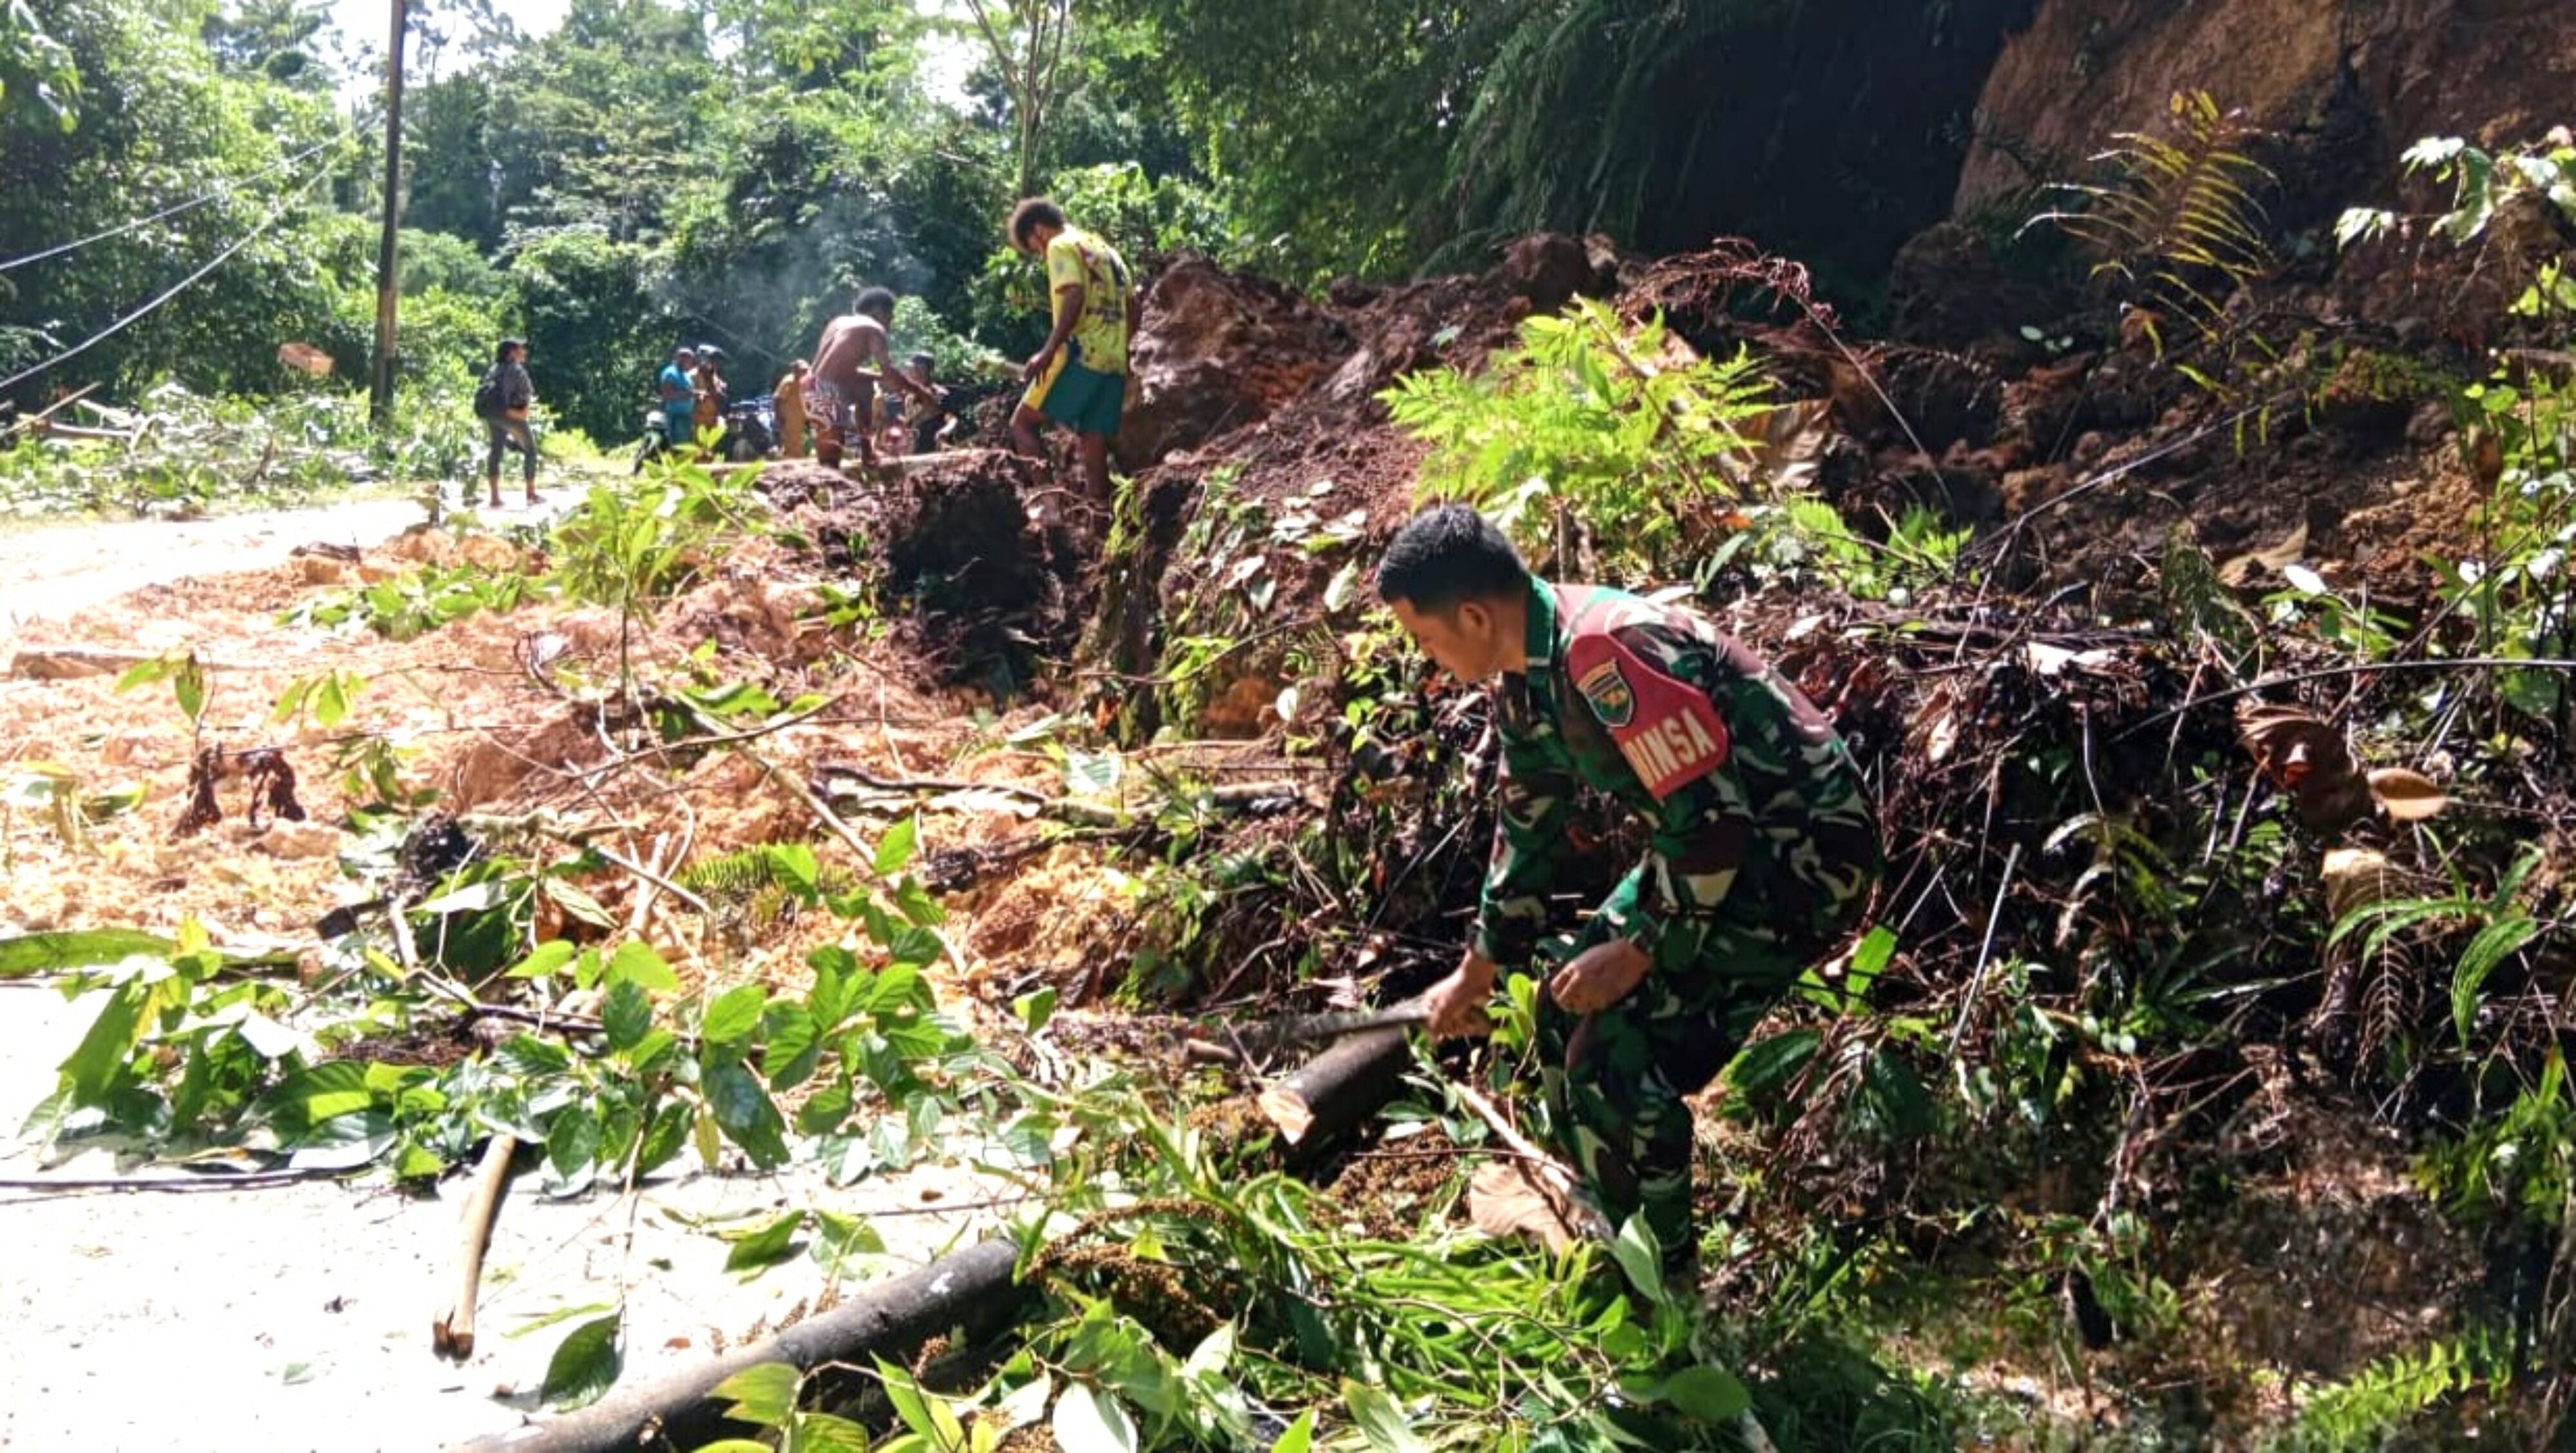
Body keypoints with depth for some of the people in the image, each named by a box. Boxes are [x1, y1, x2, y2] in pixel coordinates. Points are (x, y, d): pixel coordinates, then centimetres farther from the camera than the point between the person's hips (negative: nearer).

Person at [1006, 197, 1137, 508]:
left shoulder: (1062, 246, -2)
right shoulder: (1106, 251, 24)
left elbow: (1074, 296, -18)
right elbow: (1132, 310, 21)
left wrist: (1049, 350, -21)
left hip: (1080, 355, -8)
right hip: (1114, 362, 8)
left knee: (1022, 424, -2)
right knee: (1094, 445, 6)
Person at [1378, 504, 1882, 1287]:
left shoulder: (1610, 656, -29)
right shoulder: (1526, 678, 2)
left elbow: (1714, 826, -28)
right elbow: (1528, 828, 15)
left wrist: (1642, 950, -18)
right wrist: (1477, 972, 23)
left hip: (1804, 852, -10)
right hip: (1721, 840, 10)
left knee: (1614, 1059, -12)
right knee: (1569, 1011, 14)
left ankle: (1663, 1278, 9)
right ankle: (1616, 1245, 31)